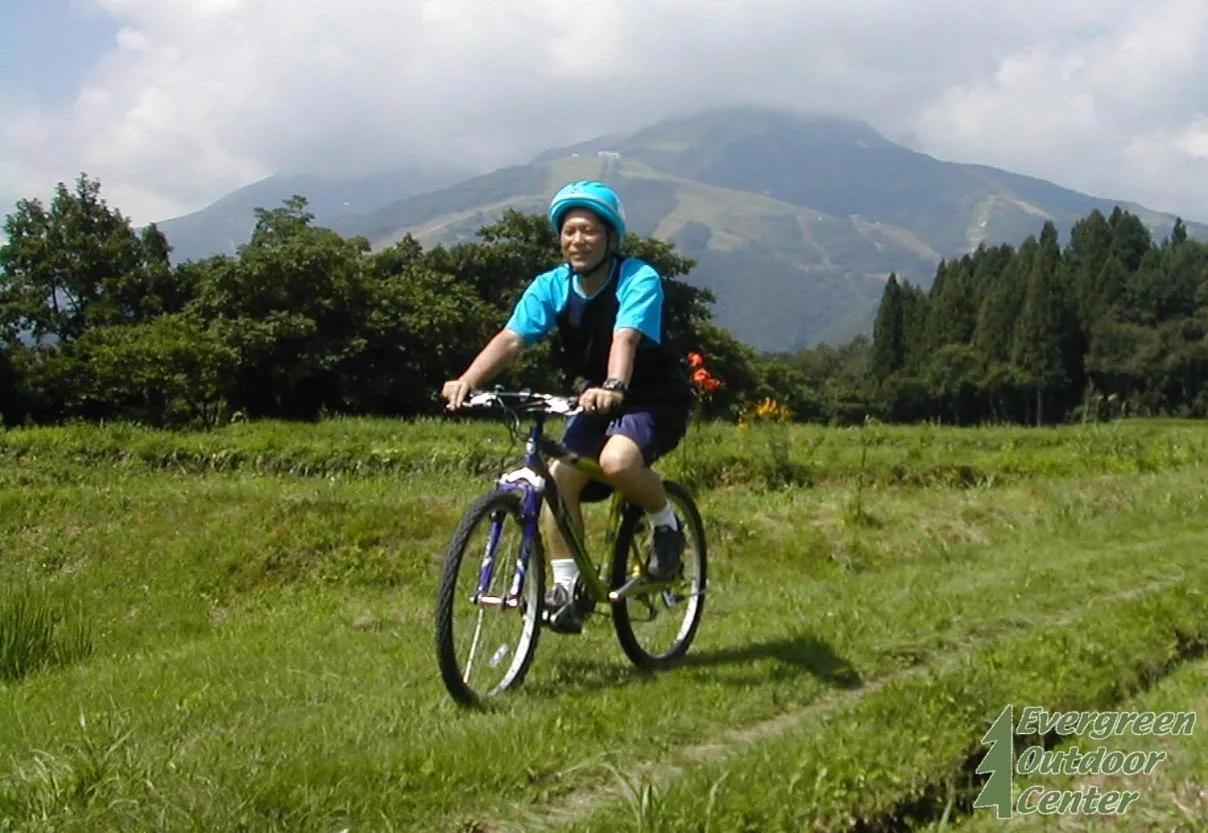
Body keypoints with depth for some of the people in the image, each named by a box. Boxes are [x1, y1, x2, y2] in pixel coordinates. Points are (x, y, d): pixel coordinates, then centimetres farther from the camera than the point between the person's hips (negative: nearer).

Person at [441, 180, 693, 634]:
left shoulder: (639, 279, -20)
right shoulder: (552, 286, -7)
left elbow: (626, 338, -39)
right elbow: (511, 338, -21)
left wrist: (613, 387, -59)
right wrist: (469, 379, -39)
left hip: (656, 399, -5)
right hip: (597, 402, 6)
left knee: (617, 460, -34)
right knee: (557, 476, -15)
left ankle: (667, 524, -4)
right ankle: (569, 587, 0)